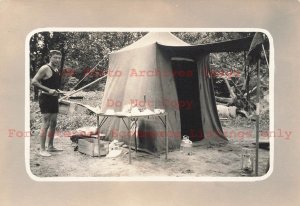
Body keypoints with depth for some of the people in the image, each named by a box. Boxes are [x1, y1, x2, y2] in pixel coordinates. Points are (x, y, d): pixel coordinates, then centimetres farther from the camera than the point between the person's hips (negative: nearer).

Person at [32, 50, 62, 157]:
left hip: (54, 99, 9)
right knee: (46, 124, -9)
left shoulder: (56, 70, 15)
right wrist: (48, 90, -24)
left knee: (53, 124, 12)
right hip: (46, 99, -9)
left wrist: (57, 92, 11)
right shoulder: (45, 68, -11)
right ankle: (42, 149, -3)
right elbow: (34, 81, -19)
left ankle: (50, 146, 24)